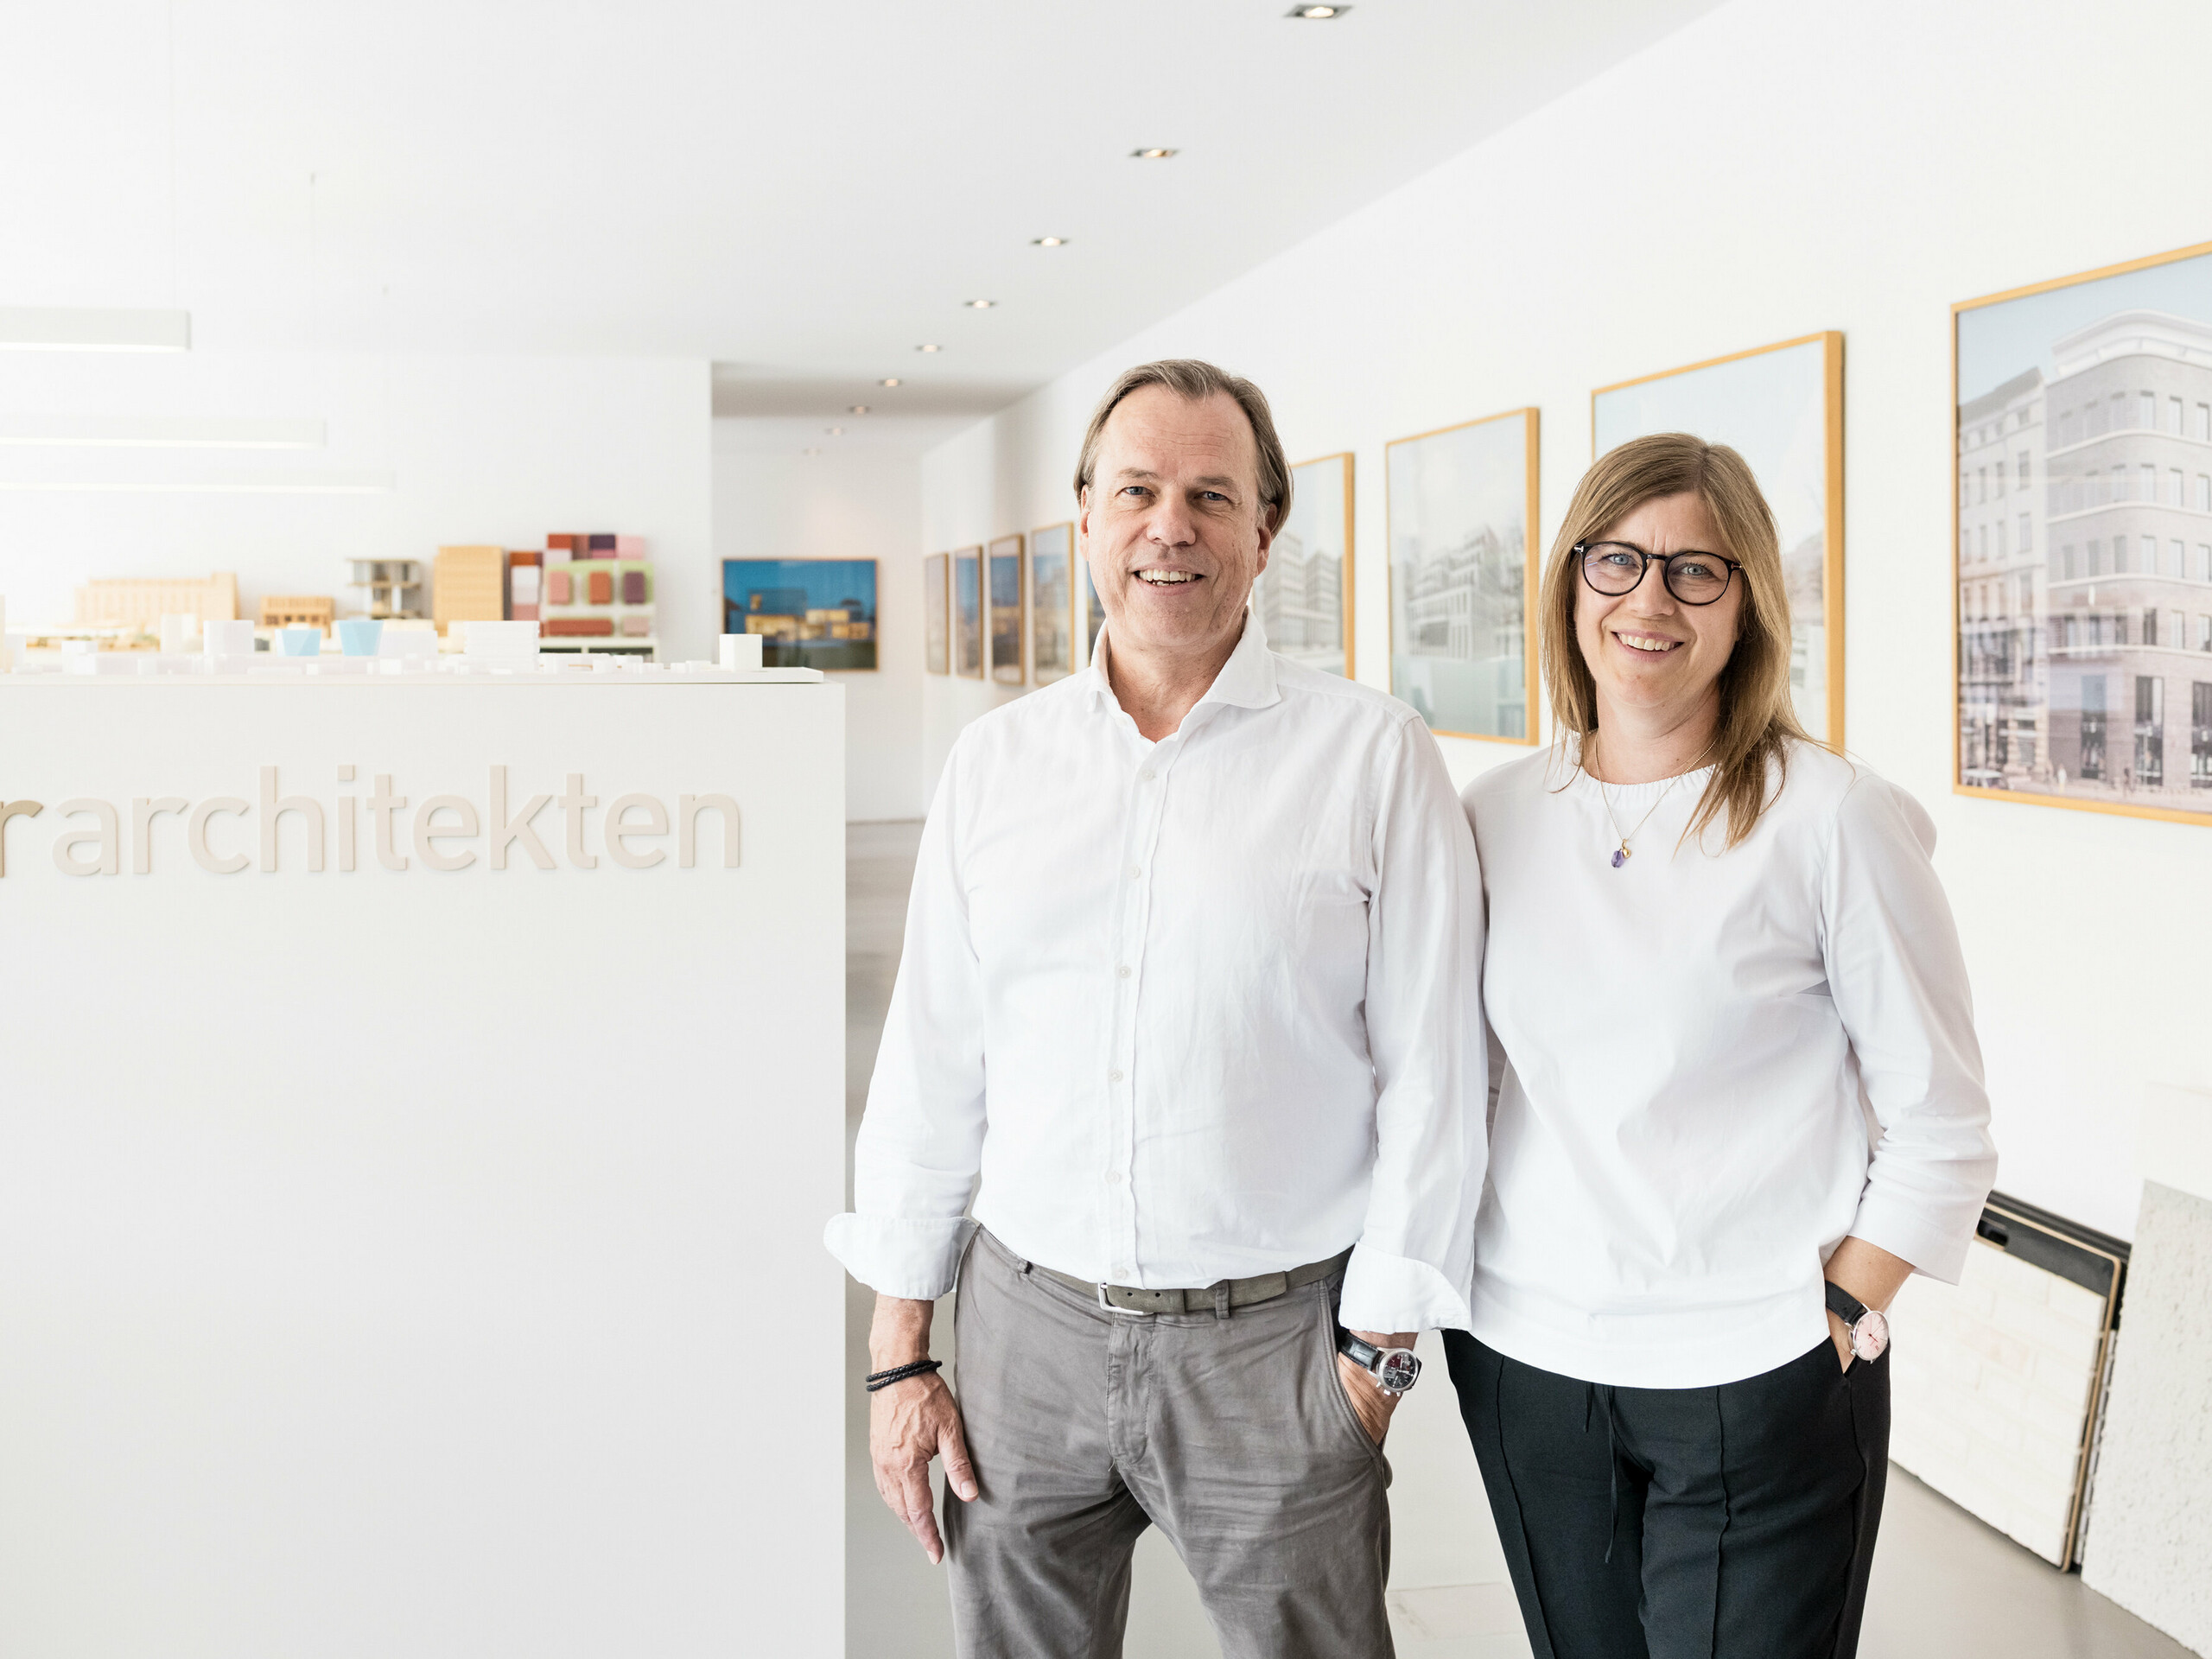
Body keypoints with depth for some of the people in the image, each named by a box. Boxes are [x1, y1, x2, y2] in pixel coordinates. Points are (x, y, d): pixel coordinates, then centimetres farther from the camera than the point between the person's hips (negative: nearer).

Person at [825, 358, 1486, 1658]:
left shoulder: (1375, 756, -5)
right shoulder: (998, 759, 5)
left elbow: (1430, 1077, -5)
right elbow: (931, 1062, 8)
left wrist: (1379, 1350, -6)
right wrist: (900, 1349, 7)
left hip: (1273, 1340, -3)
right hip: (1027, 1321, 3)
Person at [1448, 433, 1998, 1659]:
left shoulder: (1832, 819, -9)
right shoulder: (1498, 813, 3)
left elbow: (1939, 1129, -5)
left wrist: (1840, 1319, -9)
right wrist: (1413, 1312, 5)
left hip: (1754, 1386, -4)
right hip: (1522, 1361, 4)